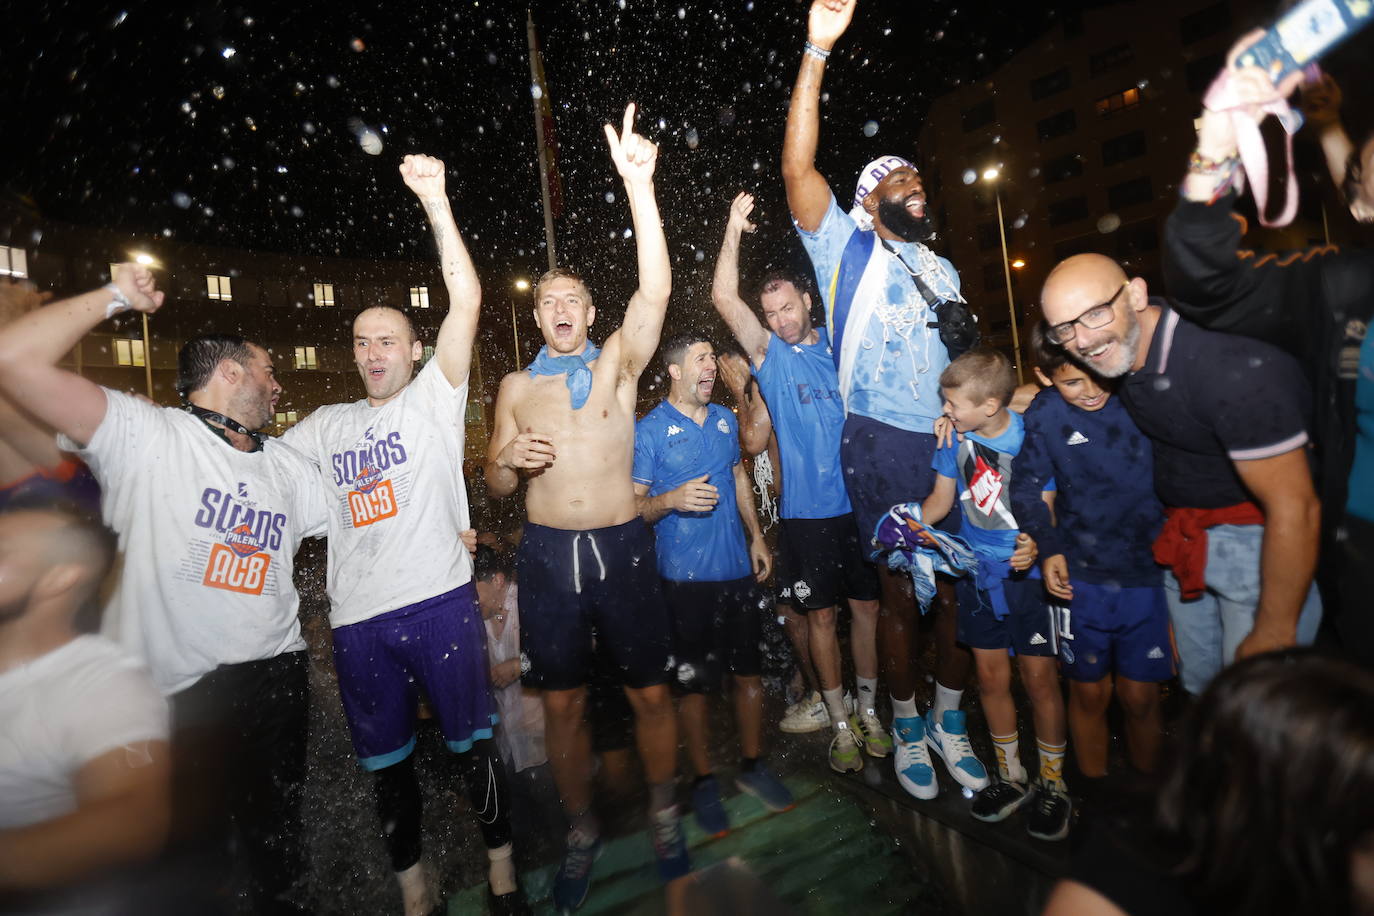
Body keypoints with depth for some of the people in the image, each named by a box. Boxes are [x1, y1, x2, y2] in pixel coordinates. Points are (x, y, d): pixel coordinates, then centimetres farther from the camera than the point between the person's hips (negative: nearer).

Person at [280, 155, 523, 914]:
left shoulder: (433, 398, 2)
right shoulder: (326, 425, 15)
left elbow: (467, 303, -10)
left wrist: (436, 204, -15)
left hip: (439, 602, -4)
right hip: (357, 617, 5)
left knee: (471, 743, 8)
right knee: (385, 760, 17)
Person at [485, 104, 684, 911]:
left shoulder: (618, 363, 2)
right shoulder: (516, 385, 10)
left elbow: (656, 288, -14)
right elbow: (496, 487, 13)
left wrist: (639, 183, -21)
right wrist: (510, 460, -11)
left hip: (622, 547, -2)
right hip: (548, 555, 2)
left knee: (650, 692, 7)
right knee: (563, 703, 11)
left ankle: (665, 819, 32)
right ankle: (584, 834, 33)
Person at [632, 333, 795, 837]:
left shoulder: (725, 419, 10)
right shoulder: (649, 430, -7)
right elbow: (634, 505, -7)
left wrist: (756, 535, 14)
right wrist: (671, 499, -26)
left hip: (738, 568, 5)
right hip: (687, 577, -5)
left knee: (749, 669, 13)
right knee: (694, 681, 5)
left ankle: (752, 765, 34)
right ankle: (703, 781, 25)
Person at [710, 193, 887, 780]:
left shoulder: (842, 345, 8)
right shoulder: (769, 353, 1)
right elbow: (724, 297, -10)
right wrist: (733, 229, -14)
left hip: (859, 502, 3)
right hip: (806, 510, -2)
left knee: (868, 609, 11)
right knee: (820, 617, 5)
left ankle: (869, 713, 30)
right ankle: (840, 725, 22)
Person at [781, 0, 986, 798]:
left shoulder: (942, 271, 22)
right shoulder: (847, 246, 4)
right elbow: (797, 168, -10)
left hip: (951, 442, 5)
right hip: (884, 445, -5)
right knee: (901, 591, 4)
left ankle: (949, 721, 28)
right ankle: (907, 726, 25)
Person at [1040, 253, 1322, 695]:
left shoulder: (1234, 369, -29)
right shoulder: (1122, 346, -7)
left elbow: (1295, 509, -25)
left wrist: (1273, 634, -17)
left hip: (1258, 541, -6)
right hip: (1181, 541, 7)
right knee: (1198, 687, 16)